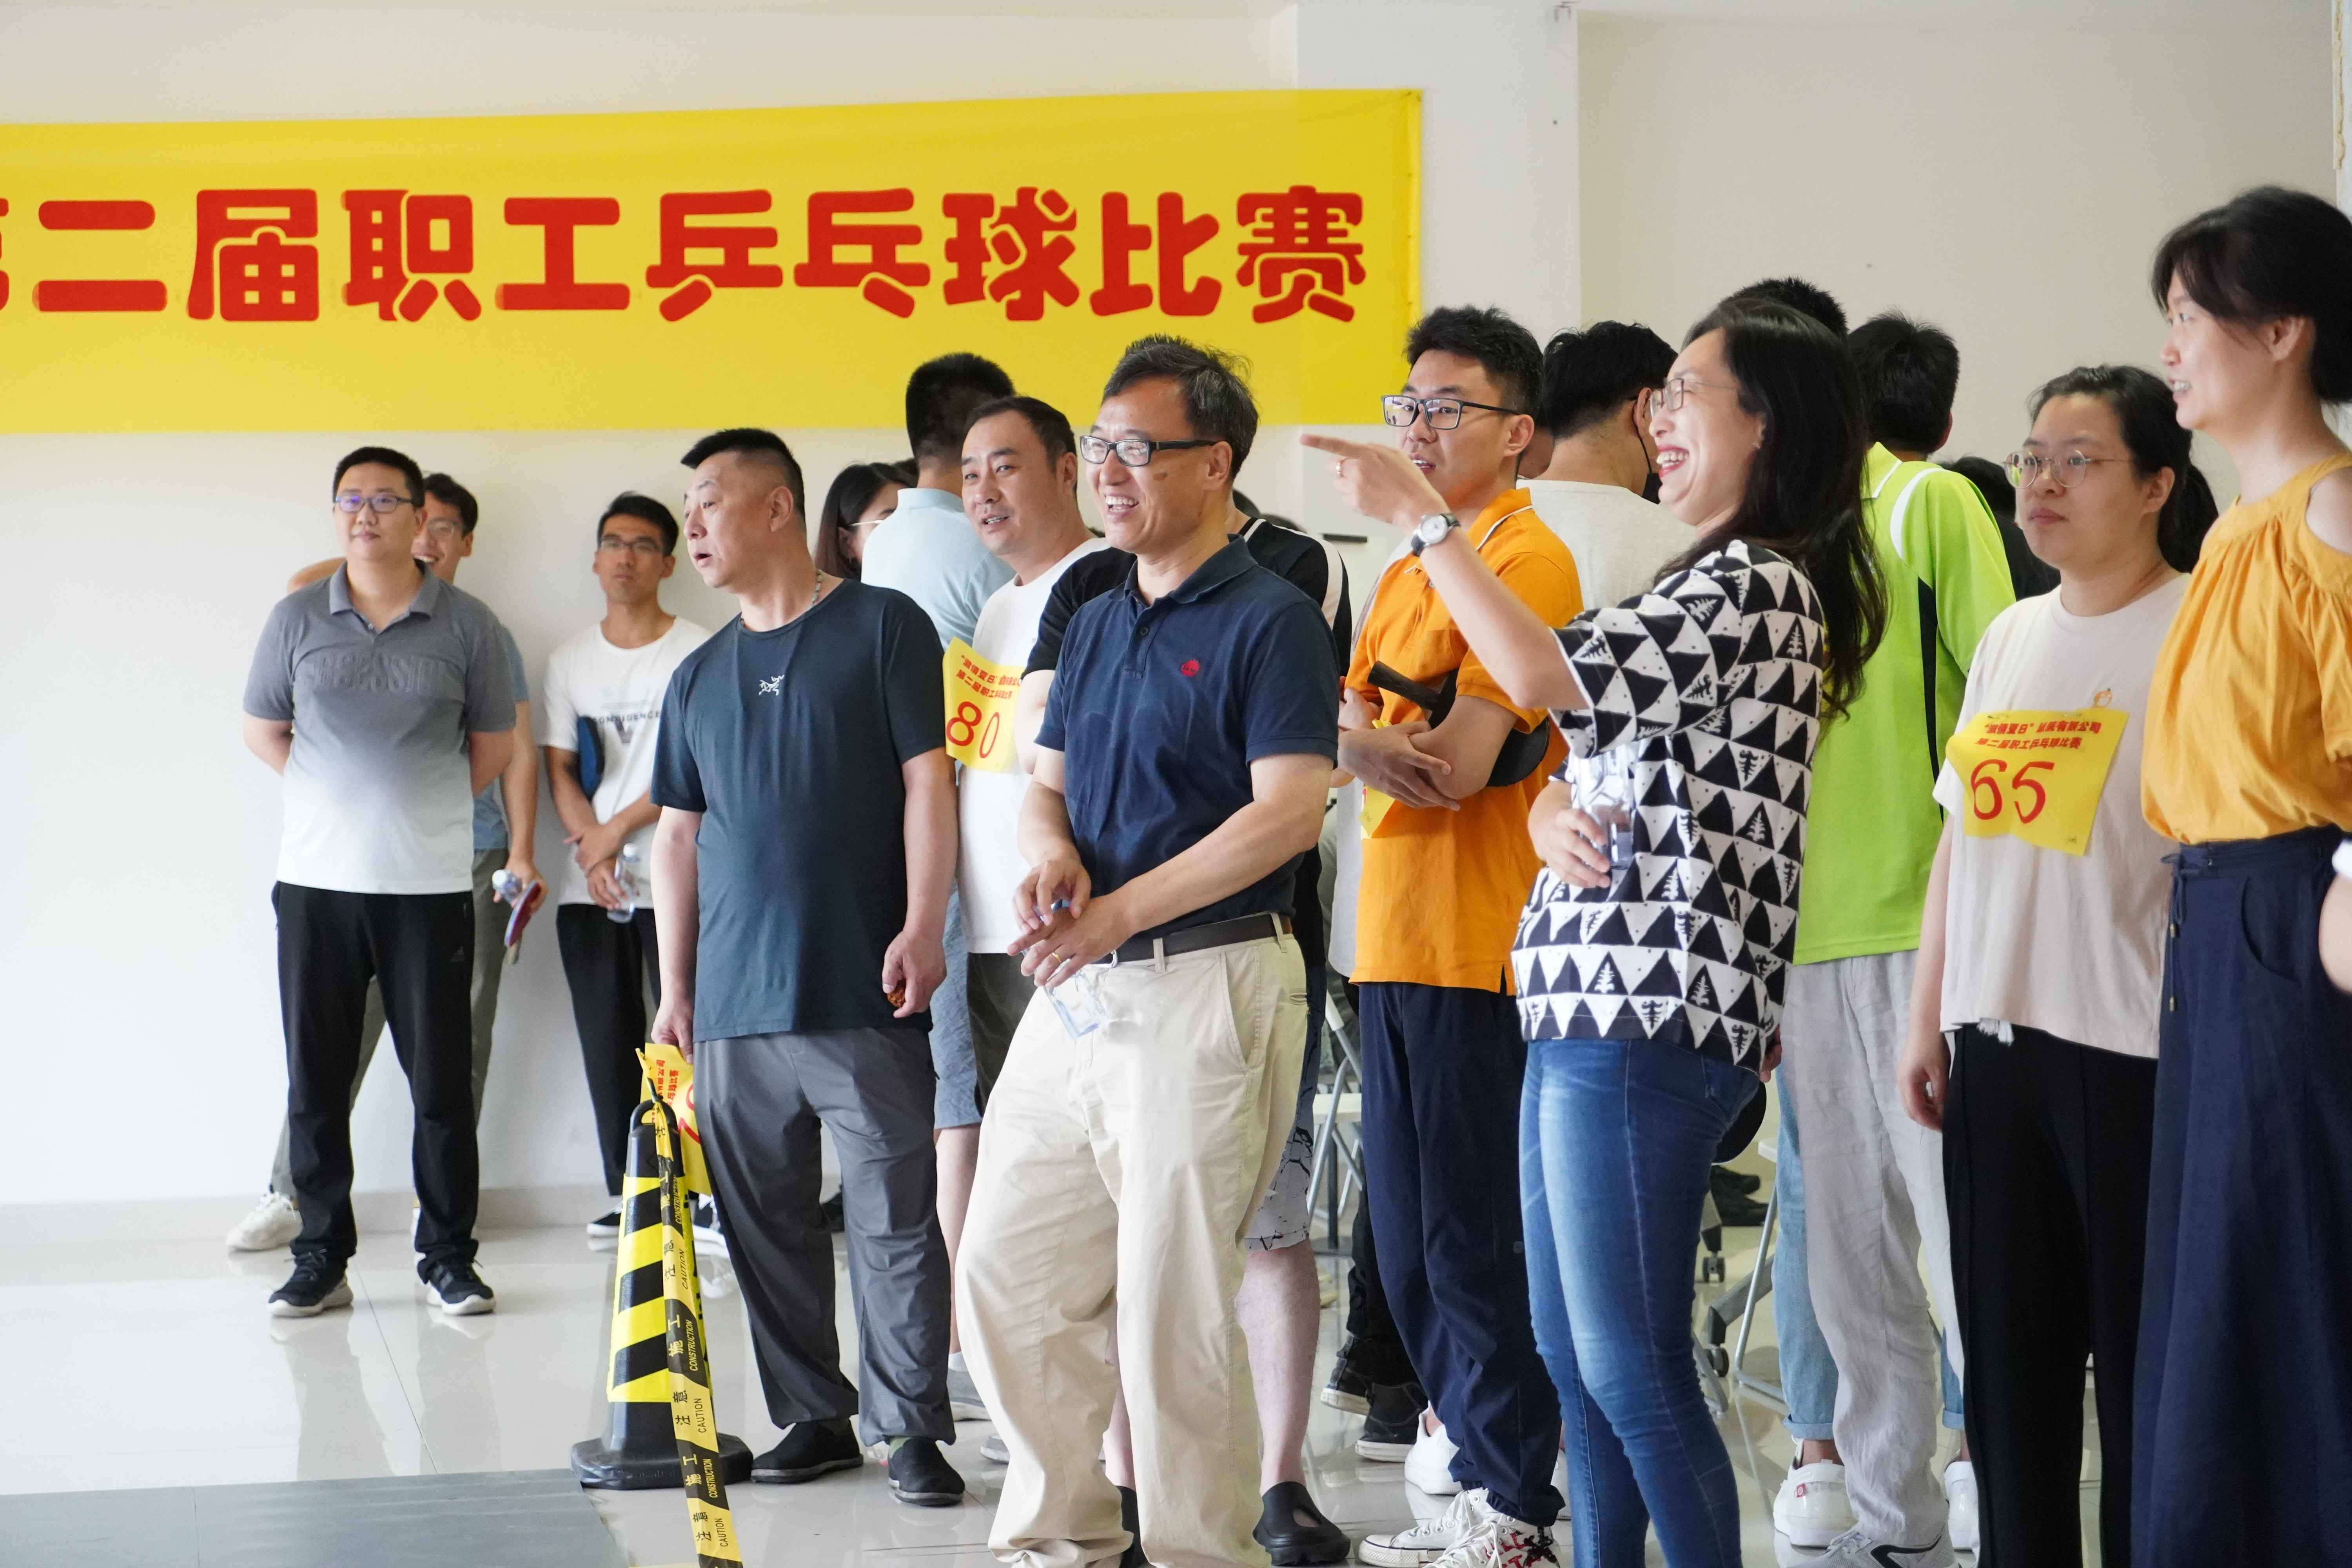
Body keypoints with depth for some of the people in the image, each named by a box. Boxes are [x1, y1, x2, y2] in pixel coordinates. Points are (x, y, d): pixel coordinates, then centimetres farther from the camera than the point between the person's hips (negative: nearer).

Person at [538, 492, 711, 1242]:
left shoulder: (699, 652, 0)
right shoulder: (570, 661, 14)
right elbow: (559, 768, 11)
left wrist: (616, 831, -8)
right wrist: (589, 848, -5)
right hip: (588, 886, 4)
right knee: (608, 1046, 4)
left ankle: (707, 1192, -7)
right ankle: (627, 1196, 9)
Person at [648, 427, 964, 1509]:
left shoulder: (882, 628, 1)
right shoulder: (698, 677, 17)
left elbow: (927, 782, -3)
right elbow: (679, 833, 18)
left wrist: (921, 928, -12)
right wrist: (675, 988, 13)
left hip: (862, 995, -5)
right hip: (734, 1009, 6)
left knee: (893, 1218, -5)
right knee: (765, 1224, 7)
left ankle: (911, 1427, 2)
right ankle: (814, 1417, 17)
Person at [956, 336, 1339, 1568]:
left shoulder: (1270, 620, -8)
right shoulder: (1095, 624, 17)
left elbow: (1288, 813, -17)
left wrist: (1120, 912, -18)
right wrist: (1052, 856, -5)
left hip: (1202, 990, -8)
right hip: (1077, 991, 8)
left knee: (1172, 1303, -4)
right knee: (1003, 1272, 9)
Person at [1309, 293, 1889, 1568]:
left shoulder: (1756, 587, -11)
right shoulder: (1705, 587, 21)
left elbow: (1541, 674, -21)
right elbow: (1566, 769, 21)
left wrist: (1421, 514, -12)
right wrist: (1558, 812, -4)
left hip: (1648, 1018, -10)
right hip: (1586, 1008, 10)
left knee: (1631, 1368, -8)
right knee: (1572, 1355, 14)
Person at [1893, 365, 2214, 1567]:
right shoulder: (2010, 636, 14)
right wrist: (1927, 1017, 14)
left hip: (2131, 1045, -6)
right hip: (1995, 1037, 6)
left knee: (2137, 1359, 1)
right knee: (2007, 1353, 10)